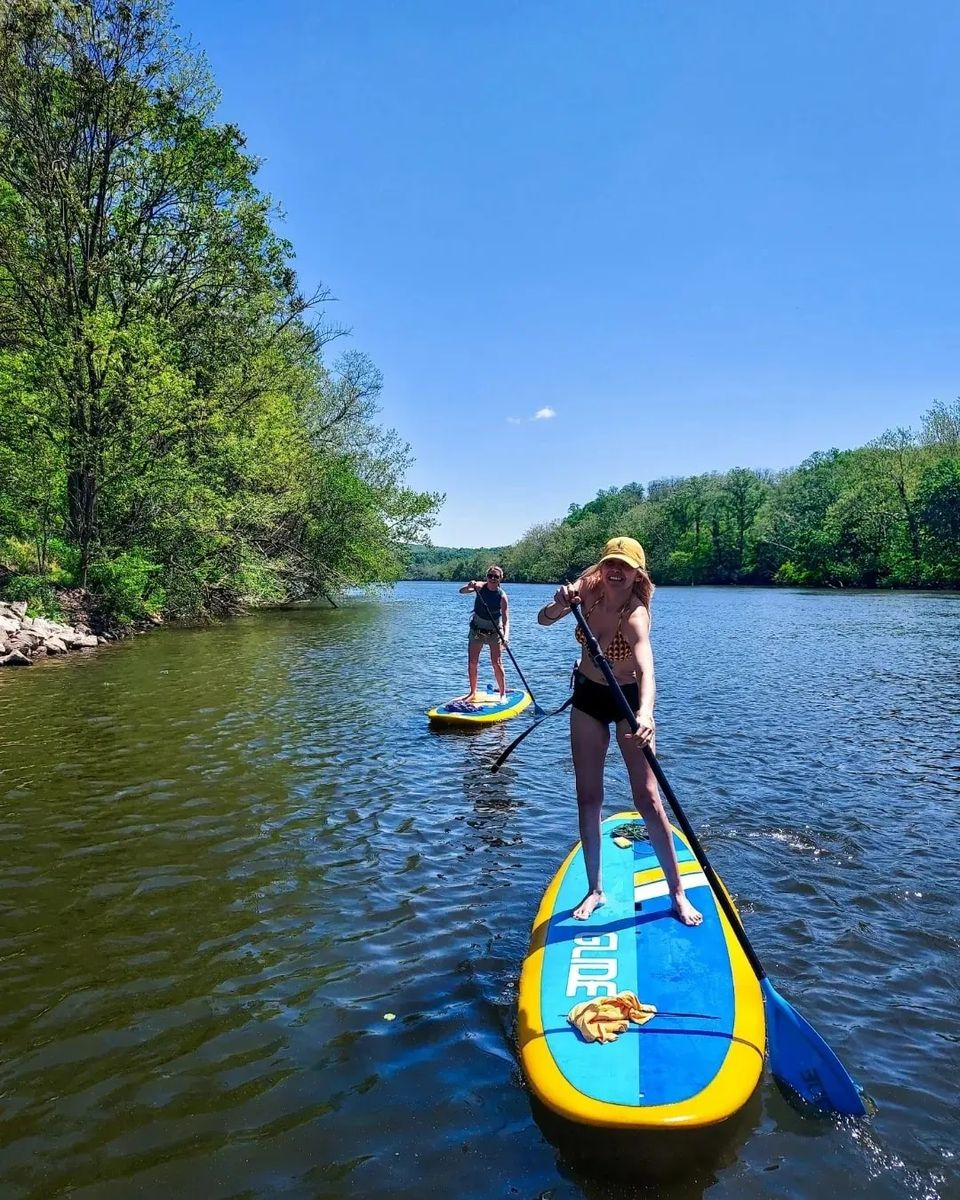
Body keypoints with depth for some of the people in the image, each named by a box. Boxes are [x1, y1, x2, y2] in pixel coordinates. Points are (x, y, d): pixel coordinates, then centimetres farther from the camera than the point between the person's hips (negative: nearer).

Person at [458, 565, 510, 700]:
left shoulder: (502, 596, -17)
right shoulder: (480, 586, -11)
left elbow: (505, 619, -23)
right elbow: (461, 591, -25)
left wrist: (505, 636, -39)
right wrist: (469, 586, -47)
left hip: (494, 632, -2)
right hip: (476, 629, 3)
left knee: (497, 663, -8)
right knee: (472, 663, 3)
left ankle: (503, 693, 3)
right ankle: (473, 693, 16)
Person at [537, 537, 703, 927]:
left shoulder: (635, 615, -31)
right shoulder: (589, 588, -14)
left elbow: (646, 669, -48)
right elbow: (544, 619, -10)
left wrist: (645, 712, -67)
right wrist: (561, 604, -32)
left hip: (628, 699, -5)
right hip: (588, 696, 5)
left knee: (647, 797, -7)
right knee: (588, 797, 6)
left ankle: (677, 893, 8)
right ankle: (595, 890, 18)